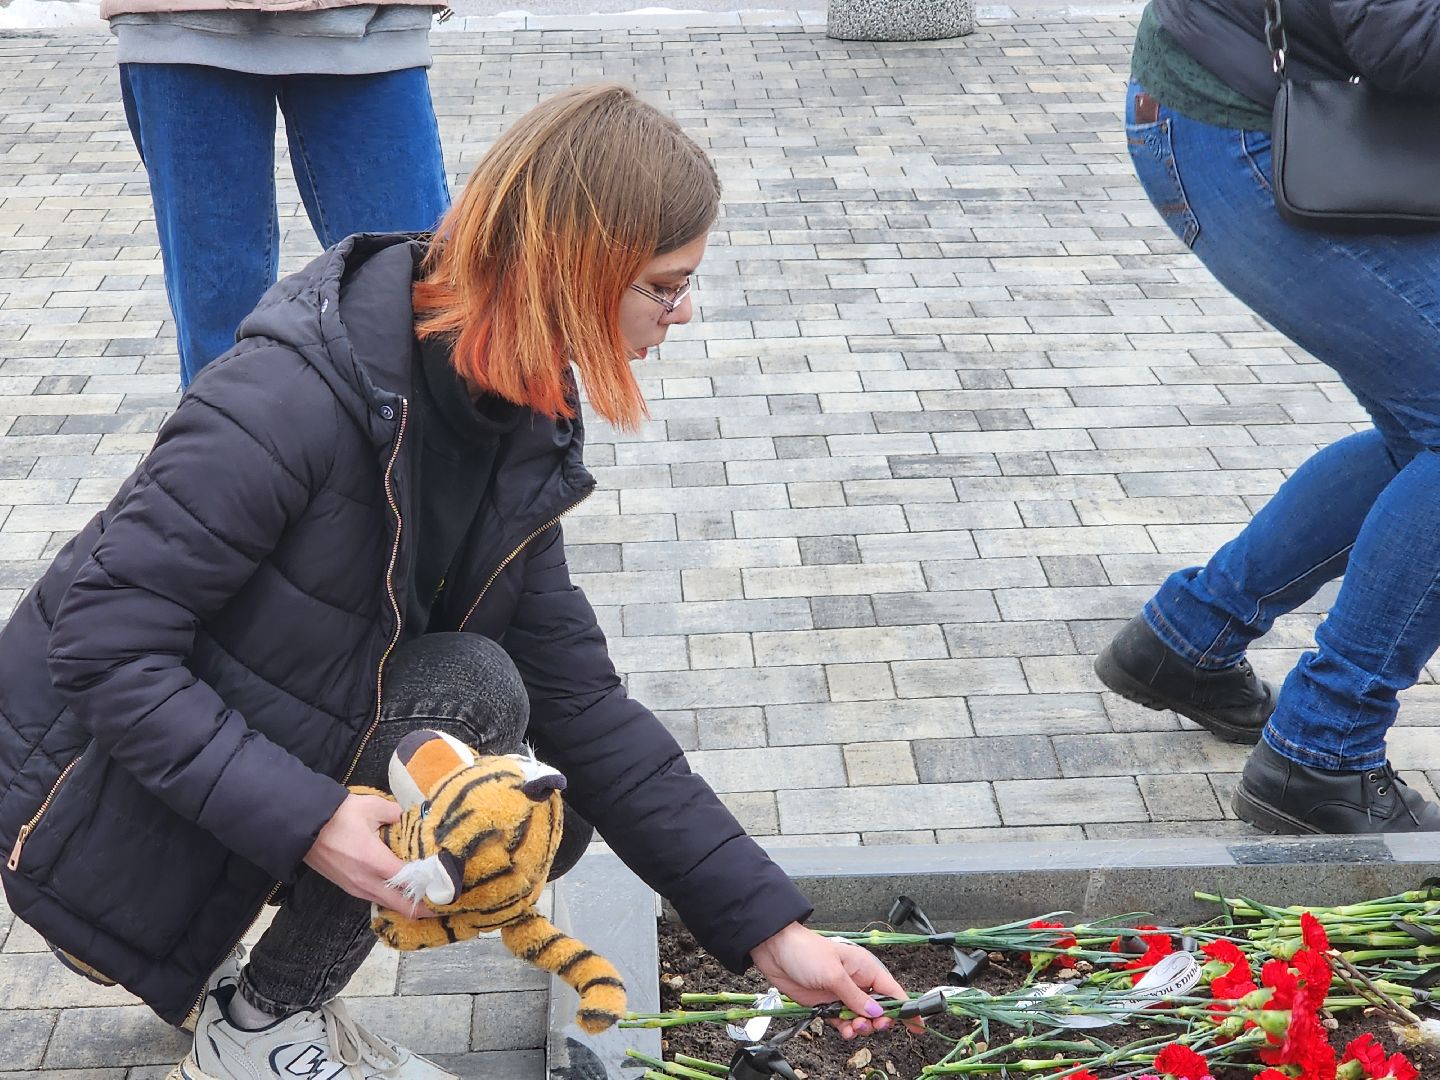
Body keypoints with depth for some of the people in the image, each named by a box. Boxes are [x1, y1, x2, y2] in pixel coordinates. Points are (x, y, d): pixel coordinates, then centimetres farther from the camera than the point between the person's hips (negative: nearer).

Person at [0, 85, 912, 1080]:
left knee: (547, 816, -5)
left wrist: (768, 926, -6)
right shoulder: (299, 393, -30)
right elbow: (106, 641, -27)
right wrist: (305, 820, -33)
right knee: (468, 689, -23)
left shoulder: (522, 435, -5)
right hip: (108, 795, -7)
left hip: (286, 743, 7)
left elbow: (579, 701, -4)